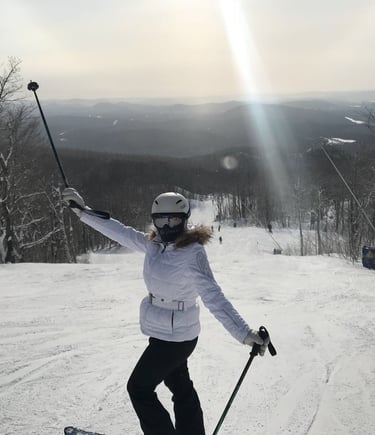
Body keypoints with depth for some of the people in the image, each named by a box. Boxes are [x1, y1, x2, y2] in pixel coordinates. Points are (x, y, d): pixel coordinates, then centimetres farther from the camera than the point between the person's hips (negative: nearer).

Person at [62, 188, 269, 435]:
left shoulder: (192, 253, -25)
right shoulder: (155, 244, -3)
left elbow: (213, 297, -31)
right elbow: (121, 232, 4)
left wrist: (244, 333, -40)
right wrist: (82, 211, 6)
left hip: (174, 337, -8)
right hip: (165, 332, 8)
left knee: (139, 388, 6)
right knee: (181, 387, 21)